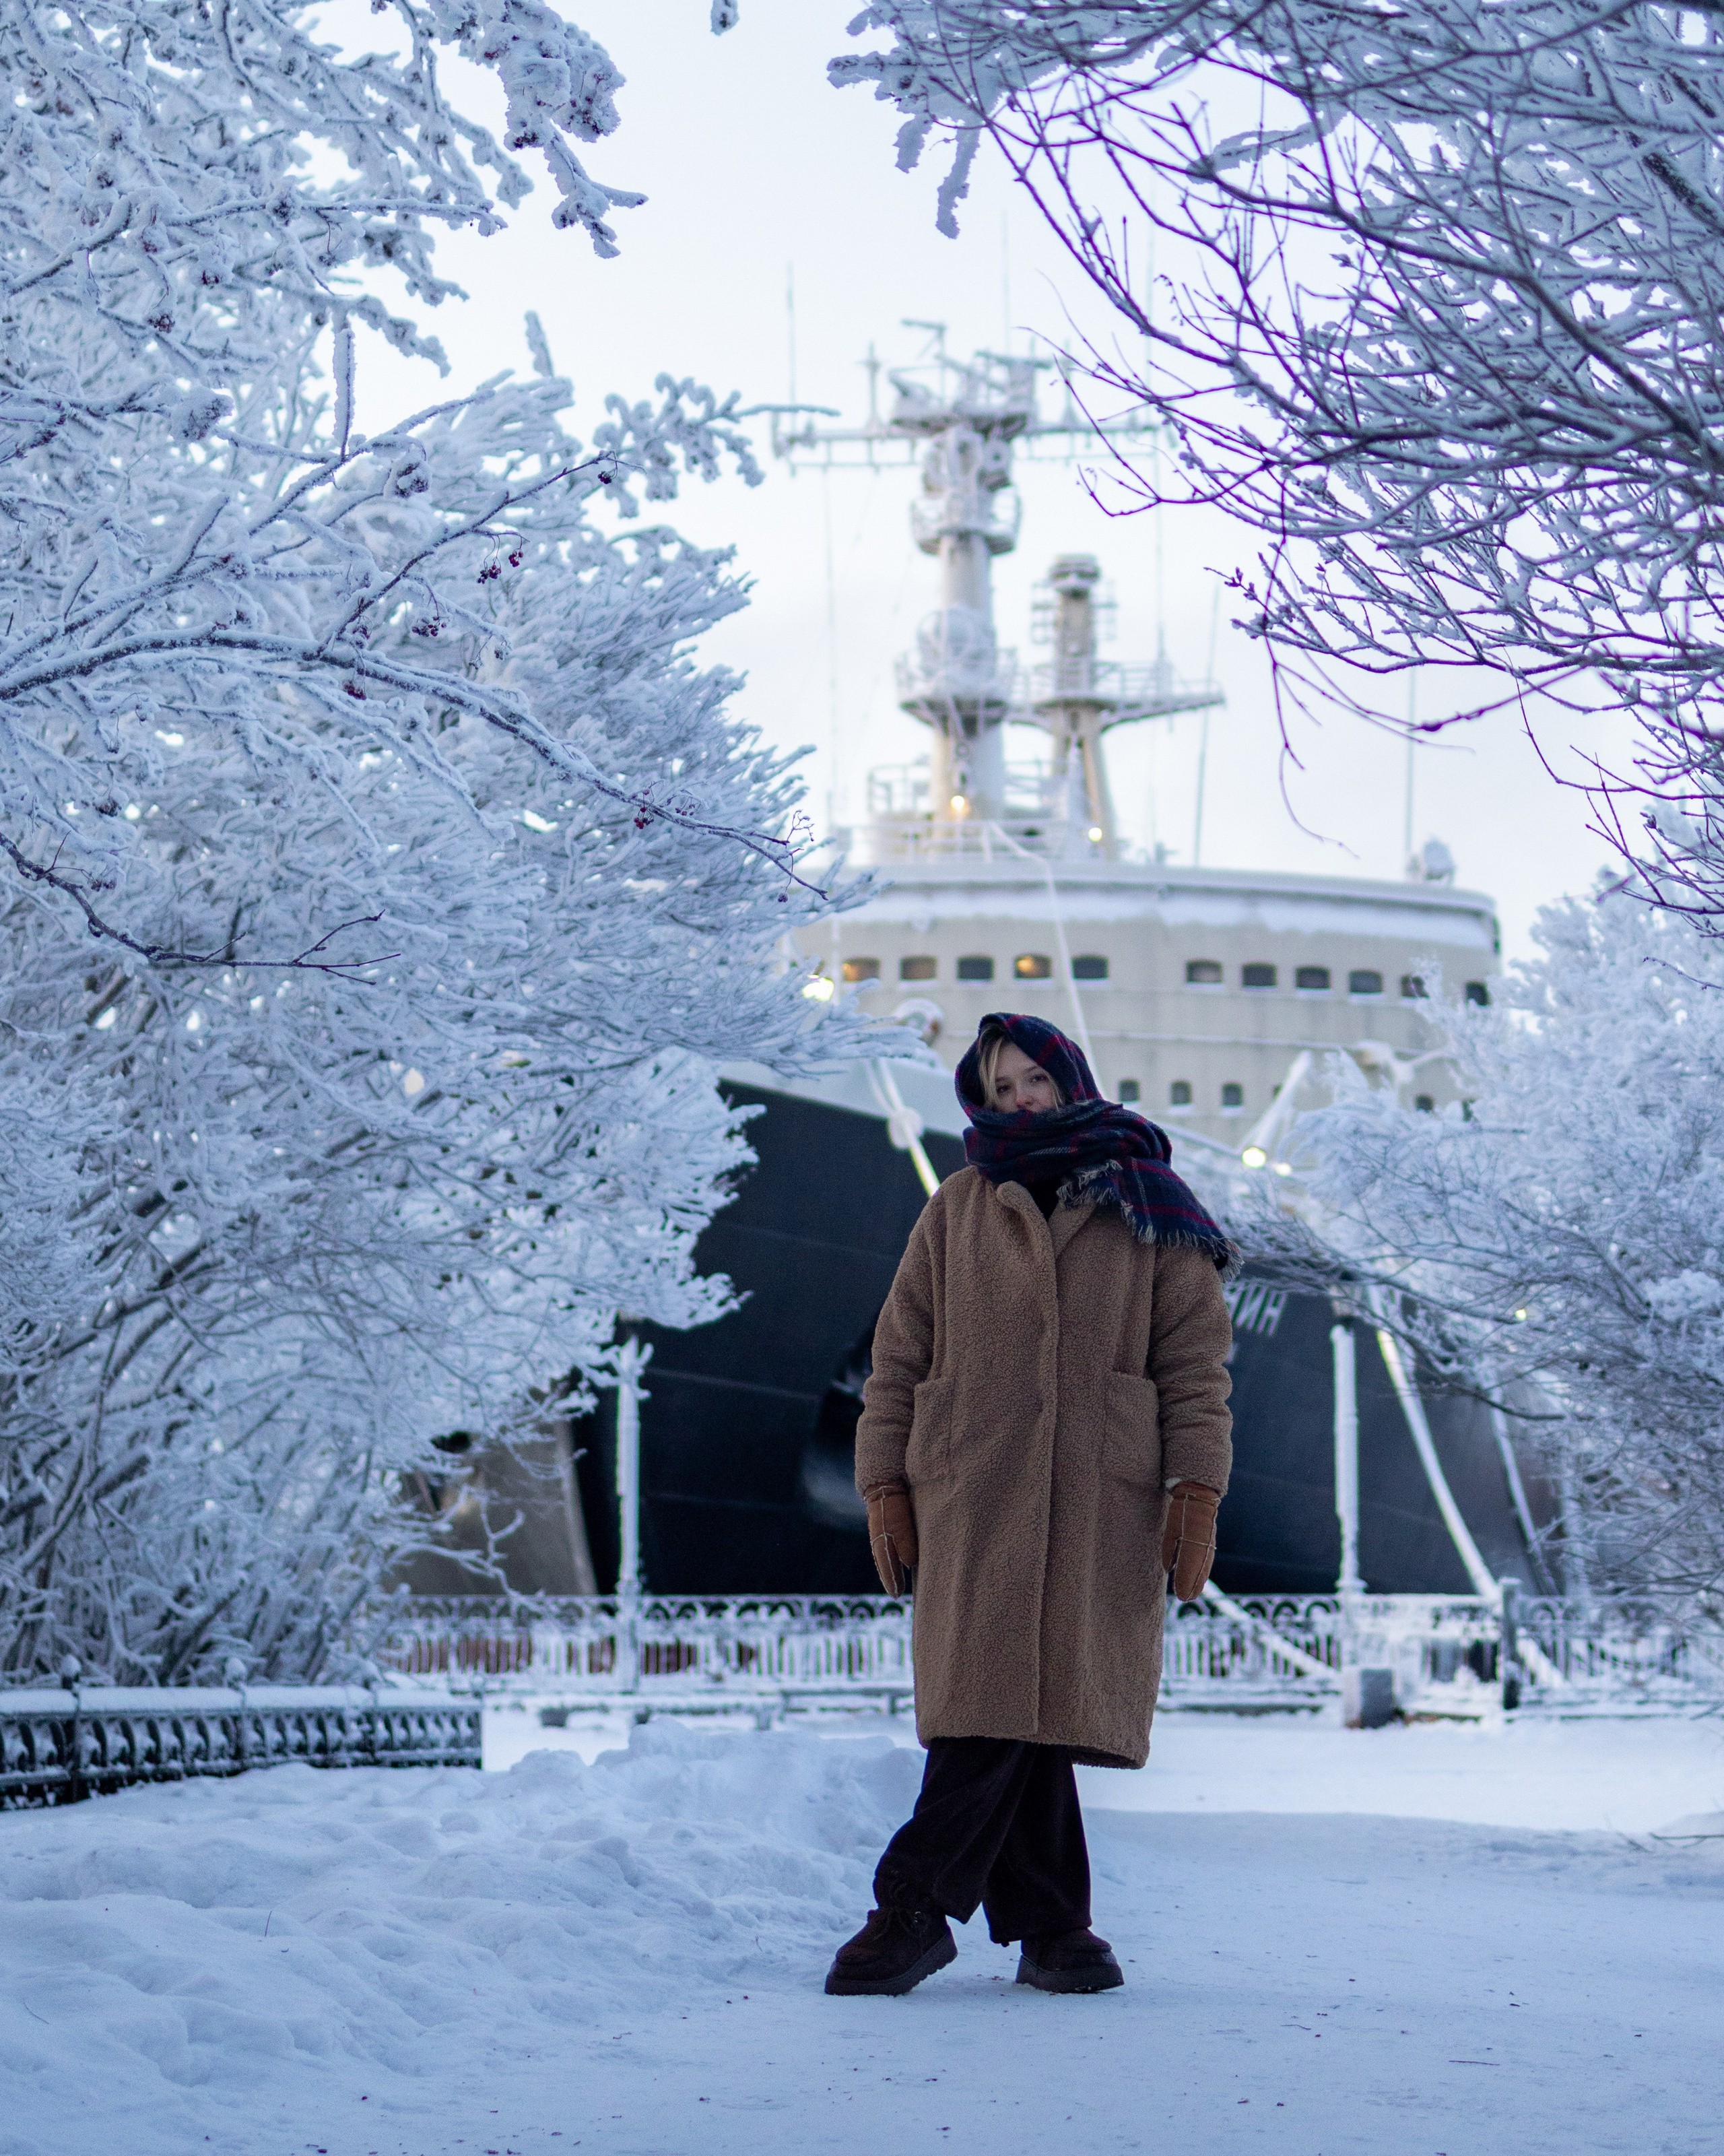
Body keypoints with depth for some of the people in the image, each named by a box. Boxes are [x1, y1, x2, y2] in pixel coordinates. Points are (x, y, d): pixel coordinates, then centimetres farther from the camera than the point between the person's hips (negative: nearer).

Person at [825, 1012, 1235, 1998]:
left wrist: (1197, 1489, -3)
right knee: (992, 1704, -10)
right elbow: (900, 1357, 13)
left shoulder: (1148, 1212, 12)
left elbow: (1196, 1360, 8)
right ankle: (1050, 1925, -6)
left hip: (1103, 1504, 0)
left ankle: (914, 1908, 3)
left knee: (1045, 1703, -4)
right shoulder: (957, 1213, 15)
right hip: (971, 1497, 0)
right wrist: (885, 1484, 3)